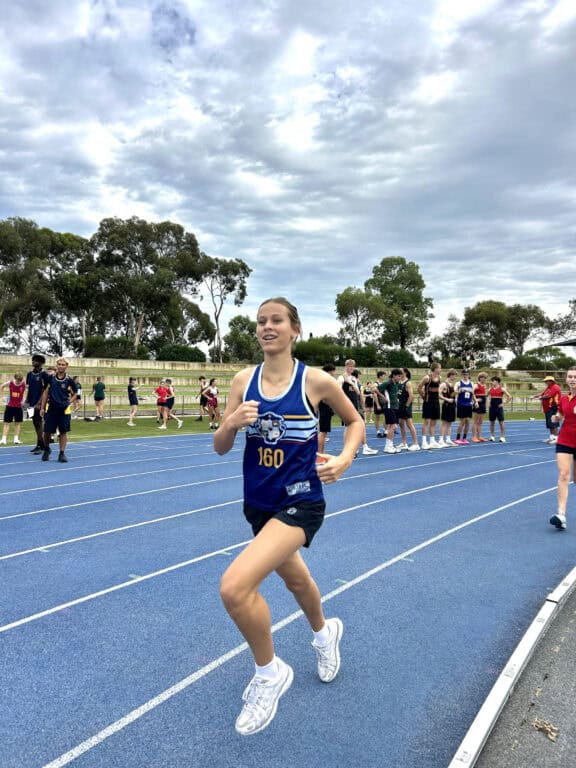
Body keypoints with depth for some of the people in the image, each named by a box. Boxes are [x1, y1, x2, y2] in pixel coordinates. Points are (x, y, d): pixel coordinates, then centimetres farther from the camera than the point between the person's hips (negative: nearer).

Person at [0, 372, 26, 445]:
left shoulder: (24, 385, -13)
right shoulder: (10, 383, -11)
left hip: (19, 406, 1)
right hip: (9, 406, -1)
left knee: (18, 423, 7)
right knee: (7, 423, -1)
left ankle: (16, 439, 14)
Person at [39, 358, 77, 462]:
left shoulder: (69, 380, -1)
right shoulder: (51, 378, 4)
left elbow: (74, 395, 8)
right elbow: (46, 393, 10)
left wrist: (69, 403, -7)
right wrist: (42, 407, 7)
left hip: (64, 410, -1)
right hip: (51, 408, 1)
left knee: (63, 432, 2)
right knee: (47, 432, 3)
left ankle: (62, 454, 12)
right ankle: (46, 449, 28)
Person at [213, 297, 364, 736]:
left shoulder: (316, 380, -13)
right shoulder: (243, 381, -3)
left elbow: (355, 421, 4)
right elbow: (220, 448, -1)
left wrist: (345, 458, -13)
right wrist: (231, 423, -21)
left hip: (300, 502, -5)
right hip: (259, 502, 6)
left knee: (234, 586, -22)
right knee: (294, 577, 28)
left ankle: (270, 673, 8)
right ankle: (325, 632, 62)